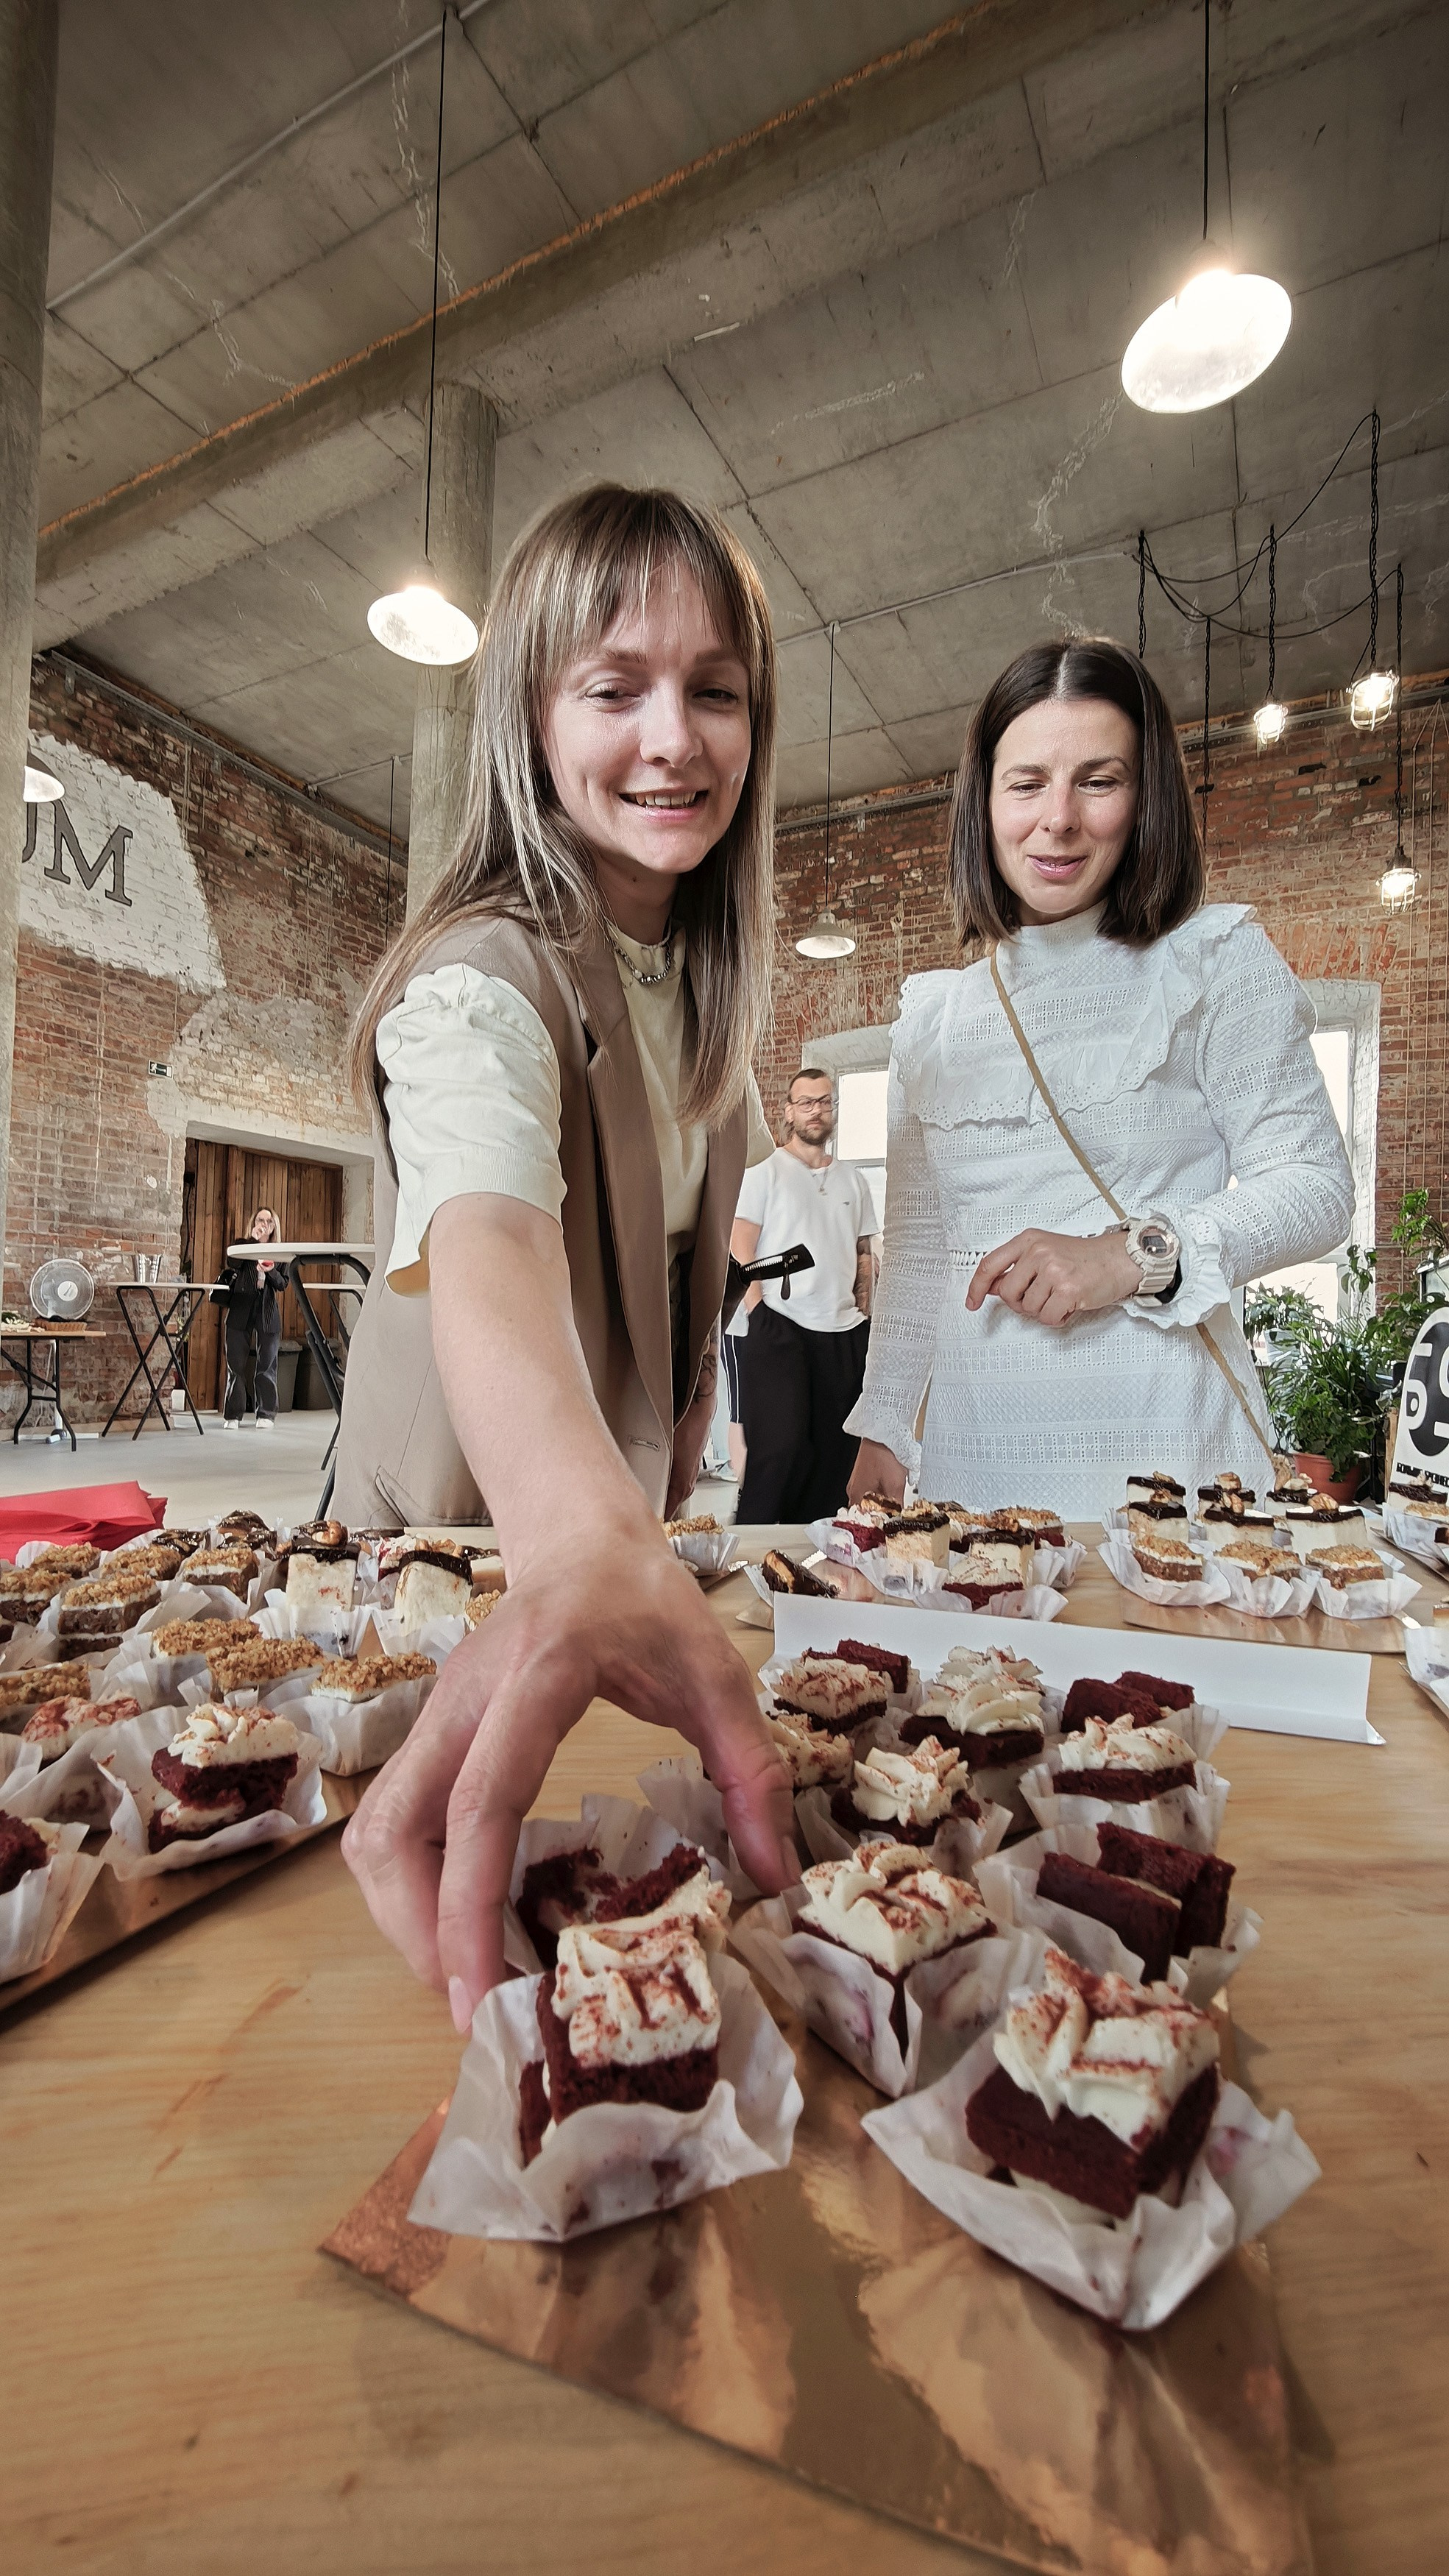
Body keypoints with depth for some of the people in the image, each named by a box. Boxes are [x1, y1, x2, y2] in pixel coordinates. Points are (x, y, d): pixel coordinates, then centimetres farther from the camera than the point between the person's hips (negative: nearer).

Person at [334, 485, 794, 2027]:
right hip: (475, 1519, -6)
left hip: (619, 1494, 7)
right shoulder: (484, 978, -25)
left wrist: (646, 1528, 1)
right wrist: (586, 1550, -64)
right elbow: (489, 1245, -45)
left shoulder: (697, 975, 1)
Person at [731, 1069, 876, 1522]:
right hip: (780, 1329, -5)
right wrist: (760, 1317, -11)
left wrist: (863, 1315, 9)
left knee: (834, 1454, 7)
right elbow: (742, 1251, -3)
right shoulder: (764, 1174, 3)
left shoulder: (854, 1180, 17)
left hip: (845, 1334, 5)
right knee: (779, 1447, -10)